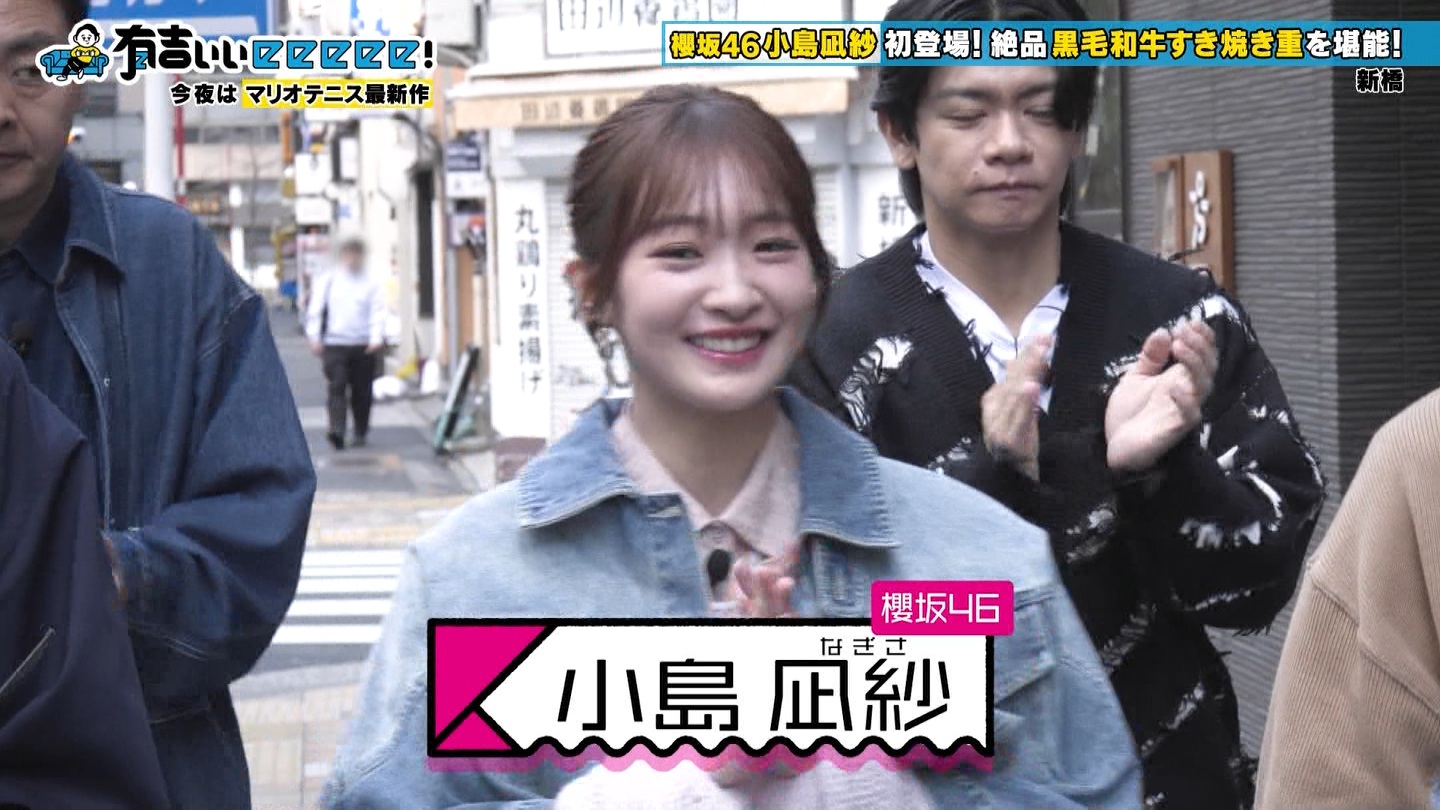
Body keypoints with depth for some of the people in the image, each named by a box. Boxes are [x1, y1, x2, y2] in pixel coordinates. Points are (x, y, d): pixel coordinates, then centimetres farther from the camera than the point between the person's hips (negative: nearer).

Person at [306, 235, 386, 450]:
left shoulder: (370, 283, 7)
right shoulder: (329, 281, 8)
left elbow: (378, 311, 1)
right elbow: (315, 310, 9)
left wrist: (376, 338, -12)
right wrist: (315, 337, 1)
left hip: (364, 346, 1)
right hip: (335, 344, -1)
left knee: (362, 392, 7)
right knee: (336, 388, -13)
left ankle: (361, 432, 19)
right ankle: (336, 431, -22)